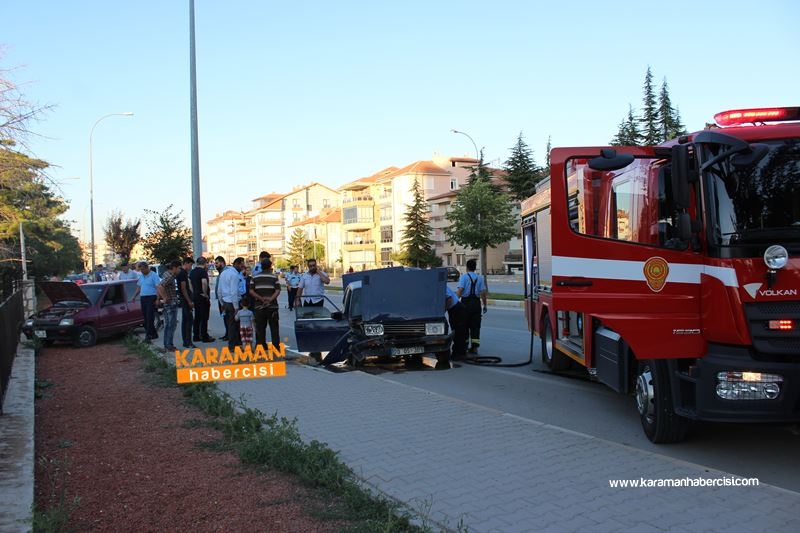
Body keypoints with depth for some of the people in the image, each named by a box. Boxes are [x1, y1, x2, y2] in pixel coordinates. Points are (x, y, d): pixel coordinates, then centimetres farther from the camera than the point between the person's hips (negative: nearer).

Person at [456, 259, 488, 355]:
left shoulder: (464, 276, -4)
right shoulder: (479, 278, 7)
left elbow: (459, 290, -15)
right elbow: (483, 292, 2)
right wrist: (485, 305, 9)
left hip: (466, 302, -3)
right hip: (476, 302, 3)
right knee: (475, 326, 6)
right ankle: (474, 346, 1)